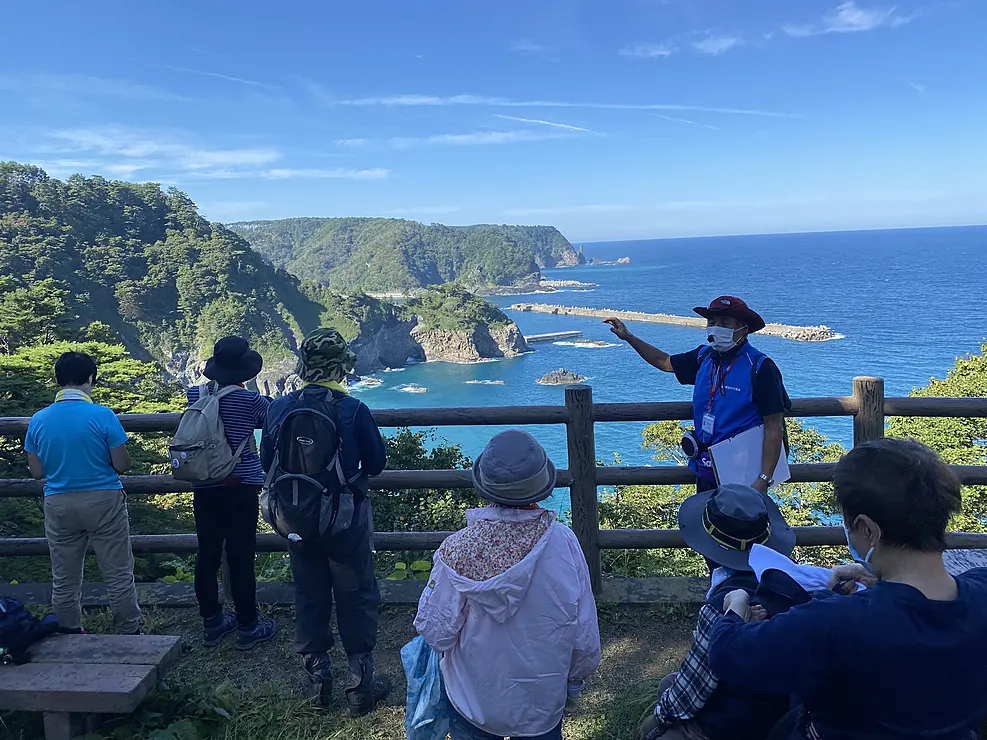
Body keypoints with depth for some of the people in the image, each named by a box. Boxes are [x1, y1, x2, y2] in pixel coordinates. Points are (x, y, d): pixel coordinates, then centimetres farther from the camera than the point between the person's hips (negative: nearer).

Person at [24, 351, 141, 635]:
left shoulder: (38, 420, -2)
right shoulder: (102, 416, -14)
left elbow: (36, 471, 5)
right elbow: (122, 465, -10)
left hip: (58, 505, 4)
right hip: (103, 501, -3)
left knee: (64, 579, 16)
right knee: (118, 575, 6)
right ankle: (131, 633, 15)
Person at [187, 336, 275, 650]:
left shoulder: (195, 395, 0)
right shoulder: (250, 400, -13)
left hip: (204, 488, 5)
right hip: (240, 487, -5)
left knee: (207, 555, 13)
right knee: (241, 557, 3)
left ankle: (212, 623, 27)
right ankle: (247, 626, 15)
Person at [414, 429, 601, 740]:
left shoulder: (457, 548, -26)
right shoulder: (564, 543, -24)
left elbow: (436, 631, -17)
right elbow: (584, 633, -14)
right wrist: (576, 678, 6)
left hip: (473, 699, 0)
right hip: (542, 703, 1)